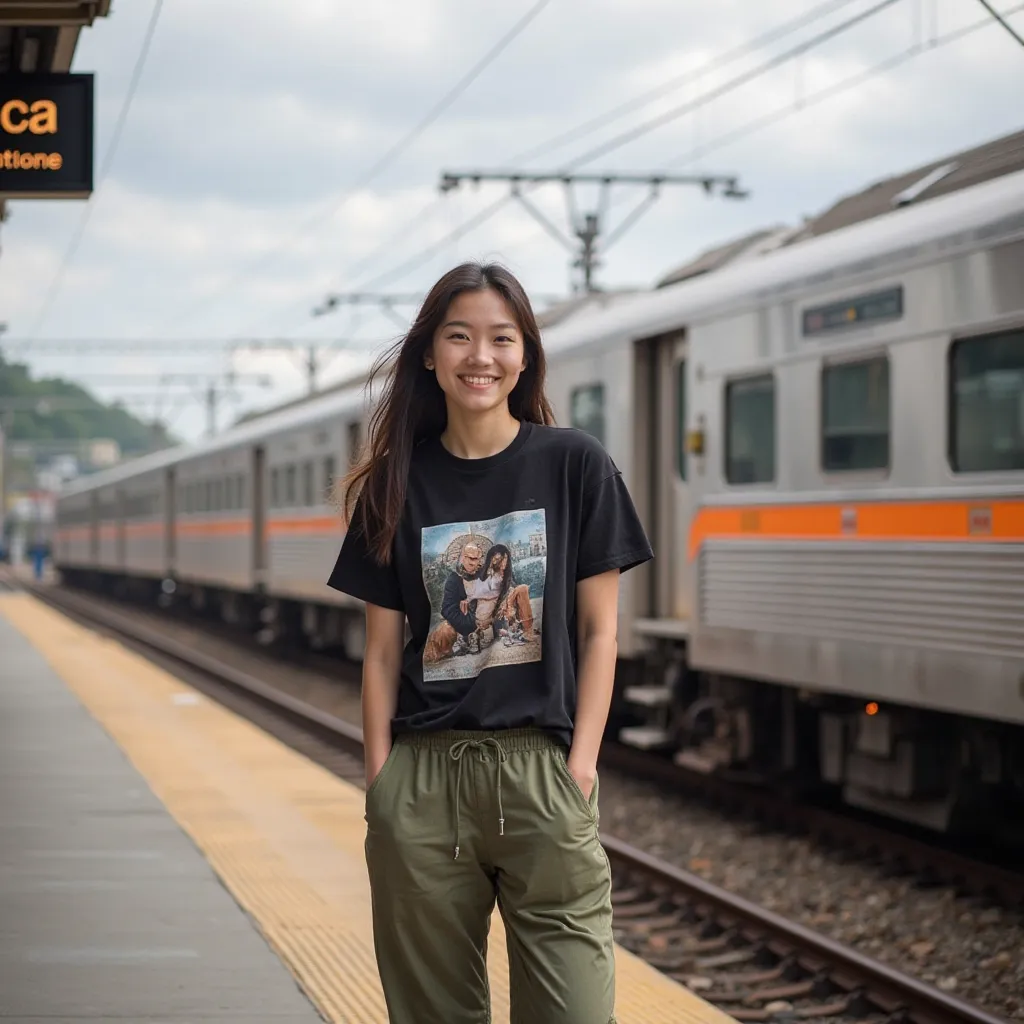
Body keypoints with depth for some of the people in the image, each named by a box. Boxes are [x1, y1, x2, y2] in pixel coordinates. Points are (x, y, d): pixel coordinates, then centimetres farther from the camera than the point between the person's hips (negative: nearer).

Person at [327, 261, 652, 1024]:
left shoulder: (574, 464, 2)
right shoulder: (398, 482, 8)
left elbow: (598, 628, 2)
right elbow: (384, 650, 9)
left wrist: (580, 765, -7)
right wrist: (380, 782, 1)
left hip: (539, 767, -2)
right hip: (424, 774, 2)